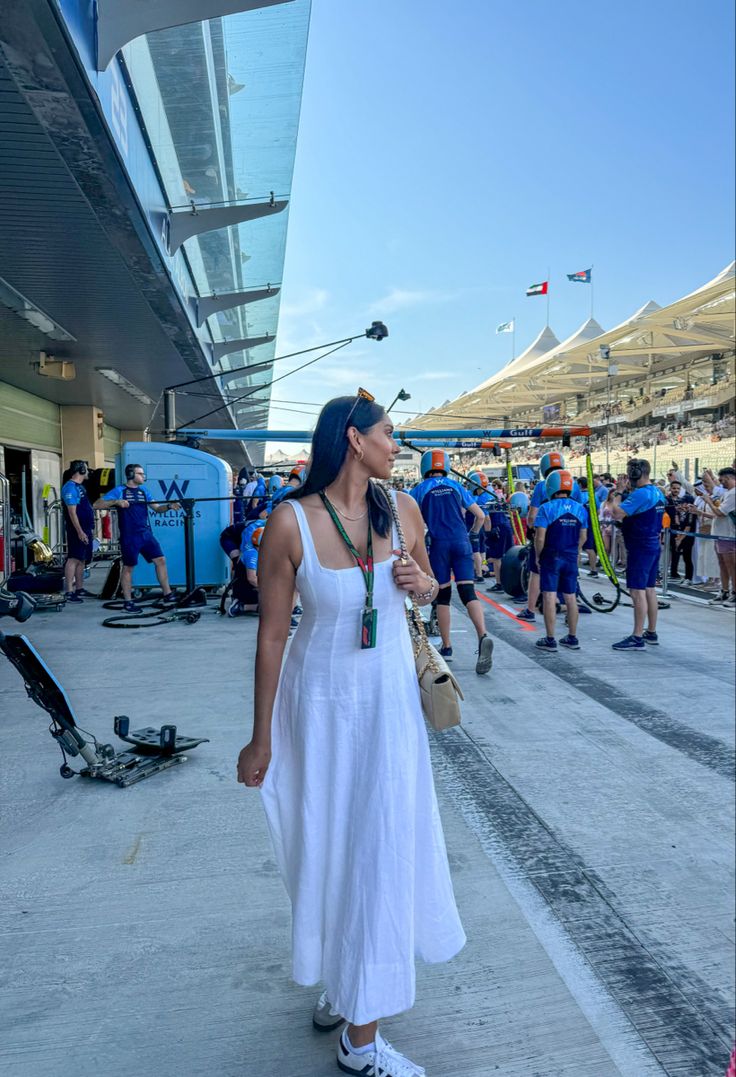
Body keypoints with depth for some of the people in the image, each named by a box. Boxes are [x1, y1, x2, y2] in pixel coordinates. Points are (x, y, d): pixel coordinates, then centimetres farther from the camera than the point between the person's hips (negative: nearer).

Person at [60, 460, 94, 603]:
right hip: (77, 530, -10)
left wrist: (90, 529, 20)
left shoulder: (80, 486, 17)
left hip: (85, 529, 10)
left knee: (82, 560, 12)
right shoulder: (70, 487, -13)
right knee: (74, 559, -10)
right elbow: (72, 512, -19)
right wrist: (80, 531, -23)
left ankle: (79, 589, 19)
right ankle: (69, 592, -11)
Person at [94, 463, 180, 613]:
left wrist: (169, 506, -10)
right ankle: (128, 602, 12)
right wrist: (116, 502, -25)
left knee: (160, 560, 2)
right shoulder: (119, 491, -5)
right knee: (128, 567, 2)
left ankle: (168, 596, 9)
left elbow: (157, 508, 11)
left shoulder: (143, 491, 13)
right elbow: (97, 504, -10)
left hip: (146, 534, 6)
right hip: (129, 537, -6)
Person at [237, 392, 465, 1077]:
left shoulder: (401, 509, -4)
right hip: (321, 703, -3)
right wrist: (260, 736, -5)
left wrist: (420, 582, -12)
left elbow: (428, 589, 13)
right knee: (329, 845, 11)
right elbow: (271, 632, -10)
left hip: (391, 699, 4)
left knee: (382, 844, 14)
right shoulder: (292, 521, -16)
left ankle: (346, 995, 41)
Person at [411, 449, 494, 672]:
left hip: (439, 544, -2)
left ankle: (446, 647, 15)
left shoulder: (419, 490, 7)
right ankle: (483, 636, -26)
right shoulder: (457, 487, 15)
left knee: (443, 595, 8)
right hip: (461, 542, 2)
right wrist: (472, 533, 33)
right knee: (468, 592, -3)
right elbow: (480, 515, 16)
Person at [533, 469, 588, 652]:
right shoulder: (580, 509, 3)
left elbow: (540, 537, -15)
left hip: (551, 558, -5)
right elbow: (583, 537, 9)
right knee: (570, 597, 12)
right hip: (571, 558, 5)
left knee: (549, 597, 0)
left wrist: (538, 555, -1)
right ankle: (572, 638, 19)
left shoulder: (546, 508, -13)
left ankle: (550, 640, 2)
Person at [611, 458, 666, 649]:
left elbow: (618, 513, -25)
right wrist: (622, 519, 12)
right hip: (653, 545, 10)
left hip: (640, 548, -10)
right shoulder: (657, 492, 12)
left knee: (638, 591, -7)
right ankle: (651, 633, 23)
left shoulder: (641, 494, -19)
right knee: (649, 590, 15)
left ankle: (637, 638, -5)